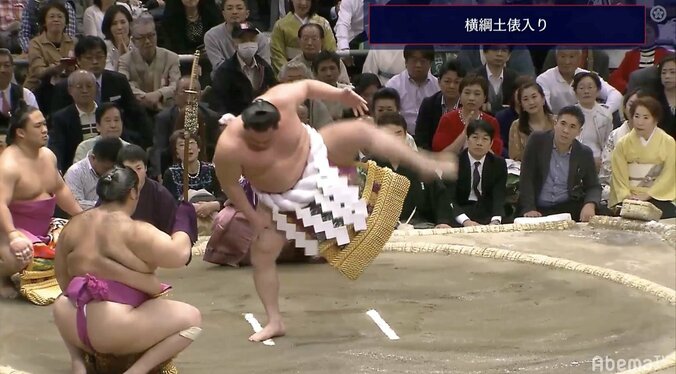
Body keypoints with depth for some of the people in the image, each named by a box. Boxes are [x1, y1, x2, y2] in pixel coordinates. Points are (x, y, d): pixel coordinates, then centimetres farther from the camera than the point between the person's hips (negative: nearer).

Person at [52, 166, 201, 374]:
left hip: (75, 327, 7)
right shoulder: (133, 231, -13)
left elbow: (64, 281, 16)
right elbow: (180, 254, -17)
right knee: (191, 318, 2)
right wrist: (182, 223, 3)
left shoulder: (73, 226, 8)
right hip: (114, 333, -6)